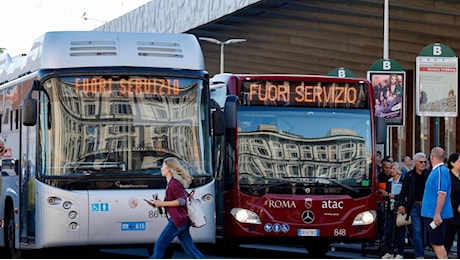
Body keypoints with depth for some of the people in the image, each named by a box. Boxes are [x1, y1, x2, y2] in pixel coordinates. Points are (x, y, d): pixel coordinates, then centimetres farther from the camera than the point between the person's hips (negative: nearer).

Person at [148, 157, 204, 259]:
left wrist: (162, 203, -21)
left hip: (177, 221, -10)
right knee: (190, 249, 7)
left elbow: (181, 200, -23)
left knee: (159, 246, -5)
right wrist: (159, 203, 14)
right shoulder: (172, 182, 17)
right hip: (182, 221, 10)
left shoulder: (174, 183, -13)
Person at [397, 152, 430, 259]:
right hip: (414, 206, -1)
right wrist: (401, 204, -1)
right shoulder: (409, 175, 6)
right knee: (417, 230, -5)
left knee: (424, 231, 6)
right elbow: (403, 192, 10)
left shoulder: (429, 174, 4)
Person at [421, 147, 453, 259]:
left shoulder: (441, 171, -17)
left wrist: (437, 214, -25)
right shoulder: (436, 170, 14)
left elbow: (442, 194, -23)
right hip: (431, 214, 10)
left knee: (437, 243, -8)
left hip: (436, 215, -10)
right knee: (434, 243, 13)